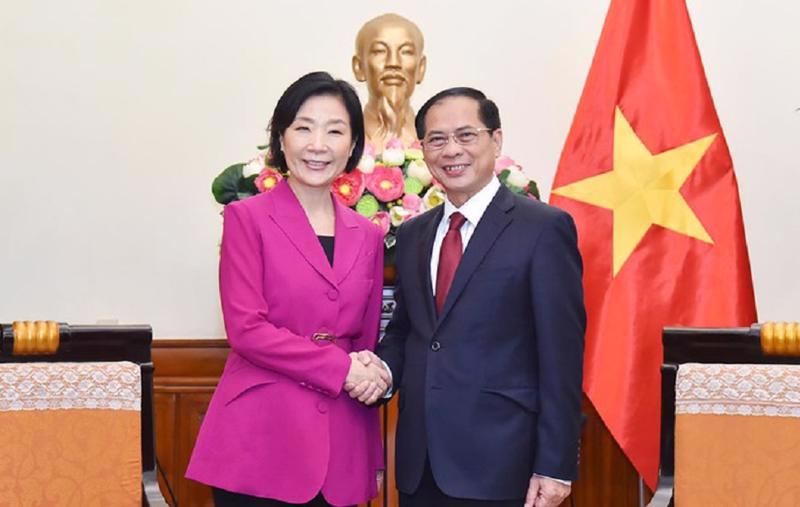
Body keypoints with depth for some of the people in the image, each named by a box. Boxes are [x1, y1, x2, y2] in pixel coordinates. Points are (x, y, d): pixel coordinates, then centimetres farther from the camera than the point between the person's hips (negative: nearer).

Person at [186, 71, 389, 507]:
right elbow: (246, 329, -10)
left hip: (339, 447, 4)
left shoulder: (367, 235, 11)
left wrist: (373, 458, 12)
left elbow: (366, 345, 15)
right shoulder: (247, 217, -2)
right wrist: (340, 368, -12)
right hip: (259, 440, -4)